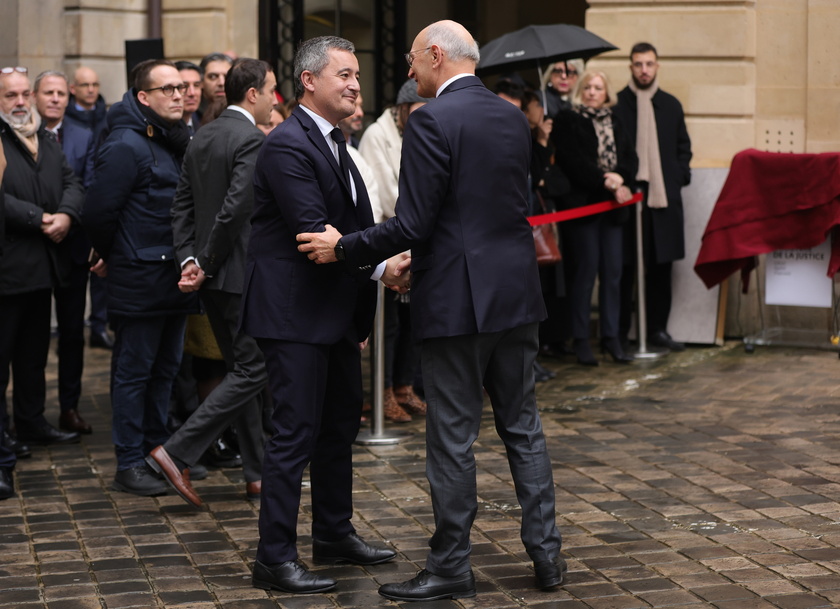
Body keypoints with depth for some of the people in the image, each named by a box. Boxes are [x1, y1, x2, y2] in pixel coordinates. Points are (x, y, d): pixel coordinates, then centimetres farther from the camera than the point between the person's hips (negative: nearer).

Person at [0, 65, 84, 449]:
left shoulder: (46, 141, 16)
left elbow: (73, 183, 9)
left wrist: (66, 215, -10)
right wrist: (39, 219, -21)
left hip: (43, 266, 8)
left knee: (35, 351, 17)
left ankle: (32, 422, 27)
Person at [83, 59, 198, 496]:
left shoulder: (175, 142, 13)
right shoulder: (126, 146, -15)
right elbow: (98, 212, -17)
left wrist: (188, 258, 10)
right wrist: (113, 256, -3)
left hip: (173, 278, 8)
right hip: (140, 282, -8)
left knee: (165, 369, 15)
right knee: (133, 372, 0)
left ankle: (158, 448, 26)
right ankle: (129, 464, 7)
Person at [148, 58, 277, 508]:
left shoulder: (202, 138, 13)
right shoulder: (252, 140, -14)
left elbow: (182, 205, 10)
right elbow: (235, 207, -22)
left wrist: (189, 259, 2)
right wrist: (205, 263, -13)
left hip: (214, 276, 9)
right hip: (241, 274, -9)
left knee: (241, 370, 15)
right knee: (251, 371, -3)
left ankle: (257, 473, 21)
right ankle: (177, 453, -7)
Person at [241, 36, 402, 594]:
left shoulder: (336, 144, 15)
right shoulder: (287, 146, -16)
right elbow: (314, 232, -24)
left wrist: (361, 314, 17)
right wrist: (381, 267, -26)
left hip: (338, 313, 10)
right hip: (296, 316, -10)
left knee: (342, 424, 18)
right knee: (296, 433, -6)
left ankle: (335, 534, 31)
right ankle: (275, 558, 1)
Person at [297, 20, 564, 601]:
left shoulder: (432, 121, -14)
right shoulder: (513, 117, 10)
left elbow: (413, 224, -18)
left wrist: (344, 248, -5)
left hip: (457, 301, -7)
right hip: (516, 293, 7)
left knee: (452, 440, 2)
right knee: (523, 427, 16)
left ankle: (451, 568, 12)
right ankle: (546, 553, 19)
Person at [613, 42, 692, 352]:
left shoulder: (671, 105, 13)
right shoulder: (615, 103, 0)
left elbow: (684, 147, 17)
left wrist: (679, 176, 3)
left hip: (663, 197, 4)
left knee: (661, 266, 7)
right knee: (624, 266, -1)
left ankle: (658, 329, 16)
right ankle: (619, 332, 7)